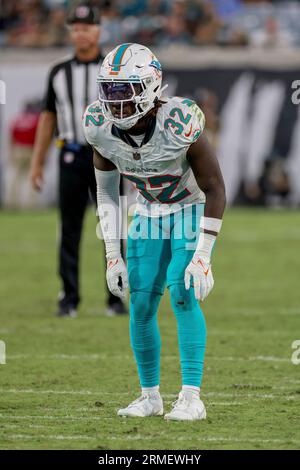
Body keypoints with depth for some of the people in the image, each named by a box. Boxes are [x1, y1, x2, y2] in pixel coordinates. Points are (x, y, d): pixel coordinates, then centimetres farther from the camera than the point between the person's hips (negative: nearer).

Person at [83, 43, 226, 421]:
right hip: (150, 212, 5)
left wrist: (203, 258, -25)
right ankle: (150, 396, 13)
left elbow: (215, 192, -23)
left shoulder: (179, 124, -34)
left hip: (192, 209, -4)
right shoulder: (101, 127, -19)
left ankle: (191, 398, -15)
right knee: (141, 305, -2)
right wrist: (112, 255, -4)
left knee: (182, 295, -19)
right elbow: (106, 191, -2)